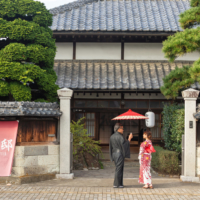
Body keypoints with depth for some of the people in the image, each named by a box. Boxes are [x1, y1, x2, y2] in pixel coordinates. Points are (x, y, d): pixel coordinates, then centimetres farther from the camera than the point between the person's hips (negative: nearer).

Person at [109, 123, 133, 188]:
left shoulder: (112, 136, 9)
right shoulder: (120, 137, -16)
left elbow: (111, 147, 13)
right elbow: (125, 145, -18)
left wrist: (112, 156, 18)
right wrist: (129, 138, -11)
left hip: (114, 154, 8)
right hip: (120, 154, -8)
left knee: (118, 169, 15)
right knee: (118, 169, -2)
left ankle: (119, 183, 19)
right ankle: (116, 184, 0)